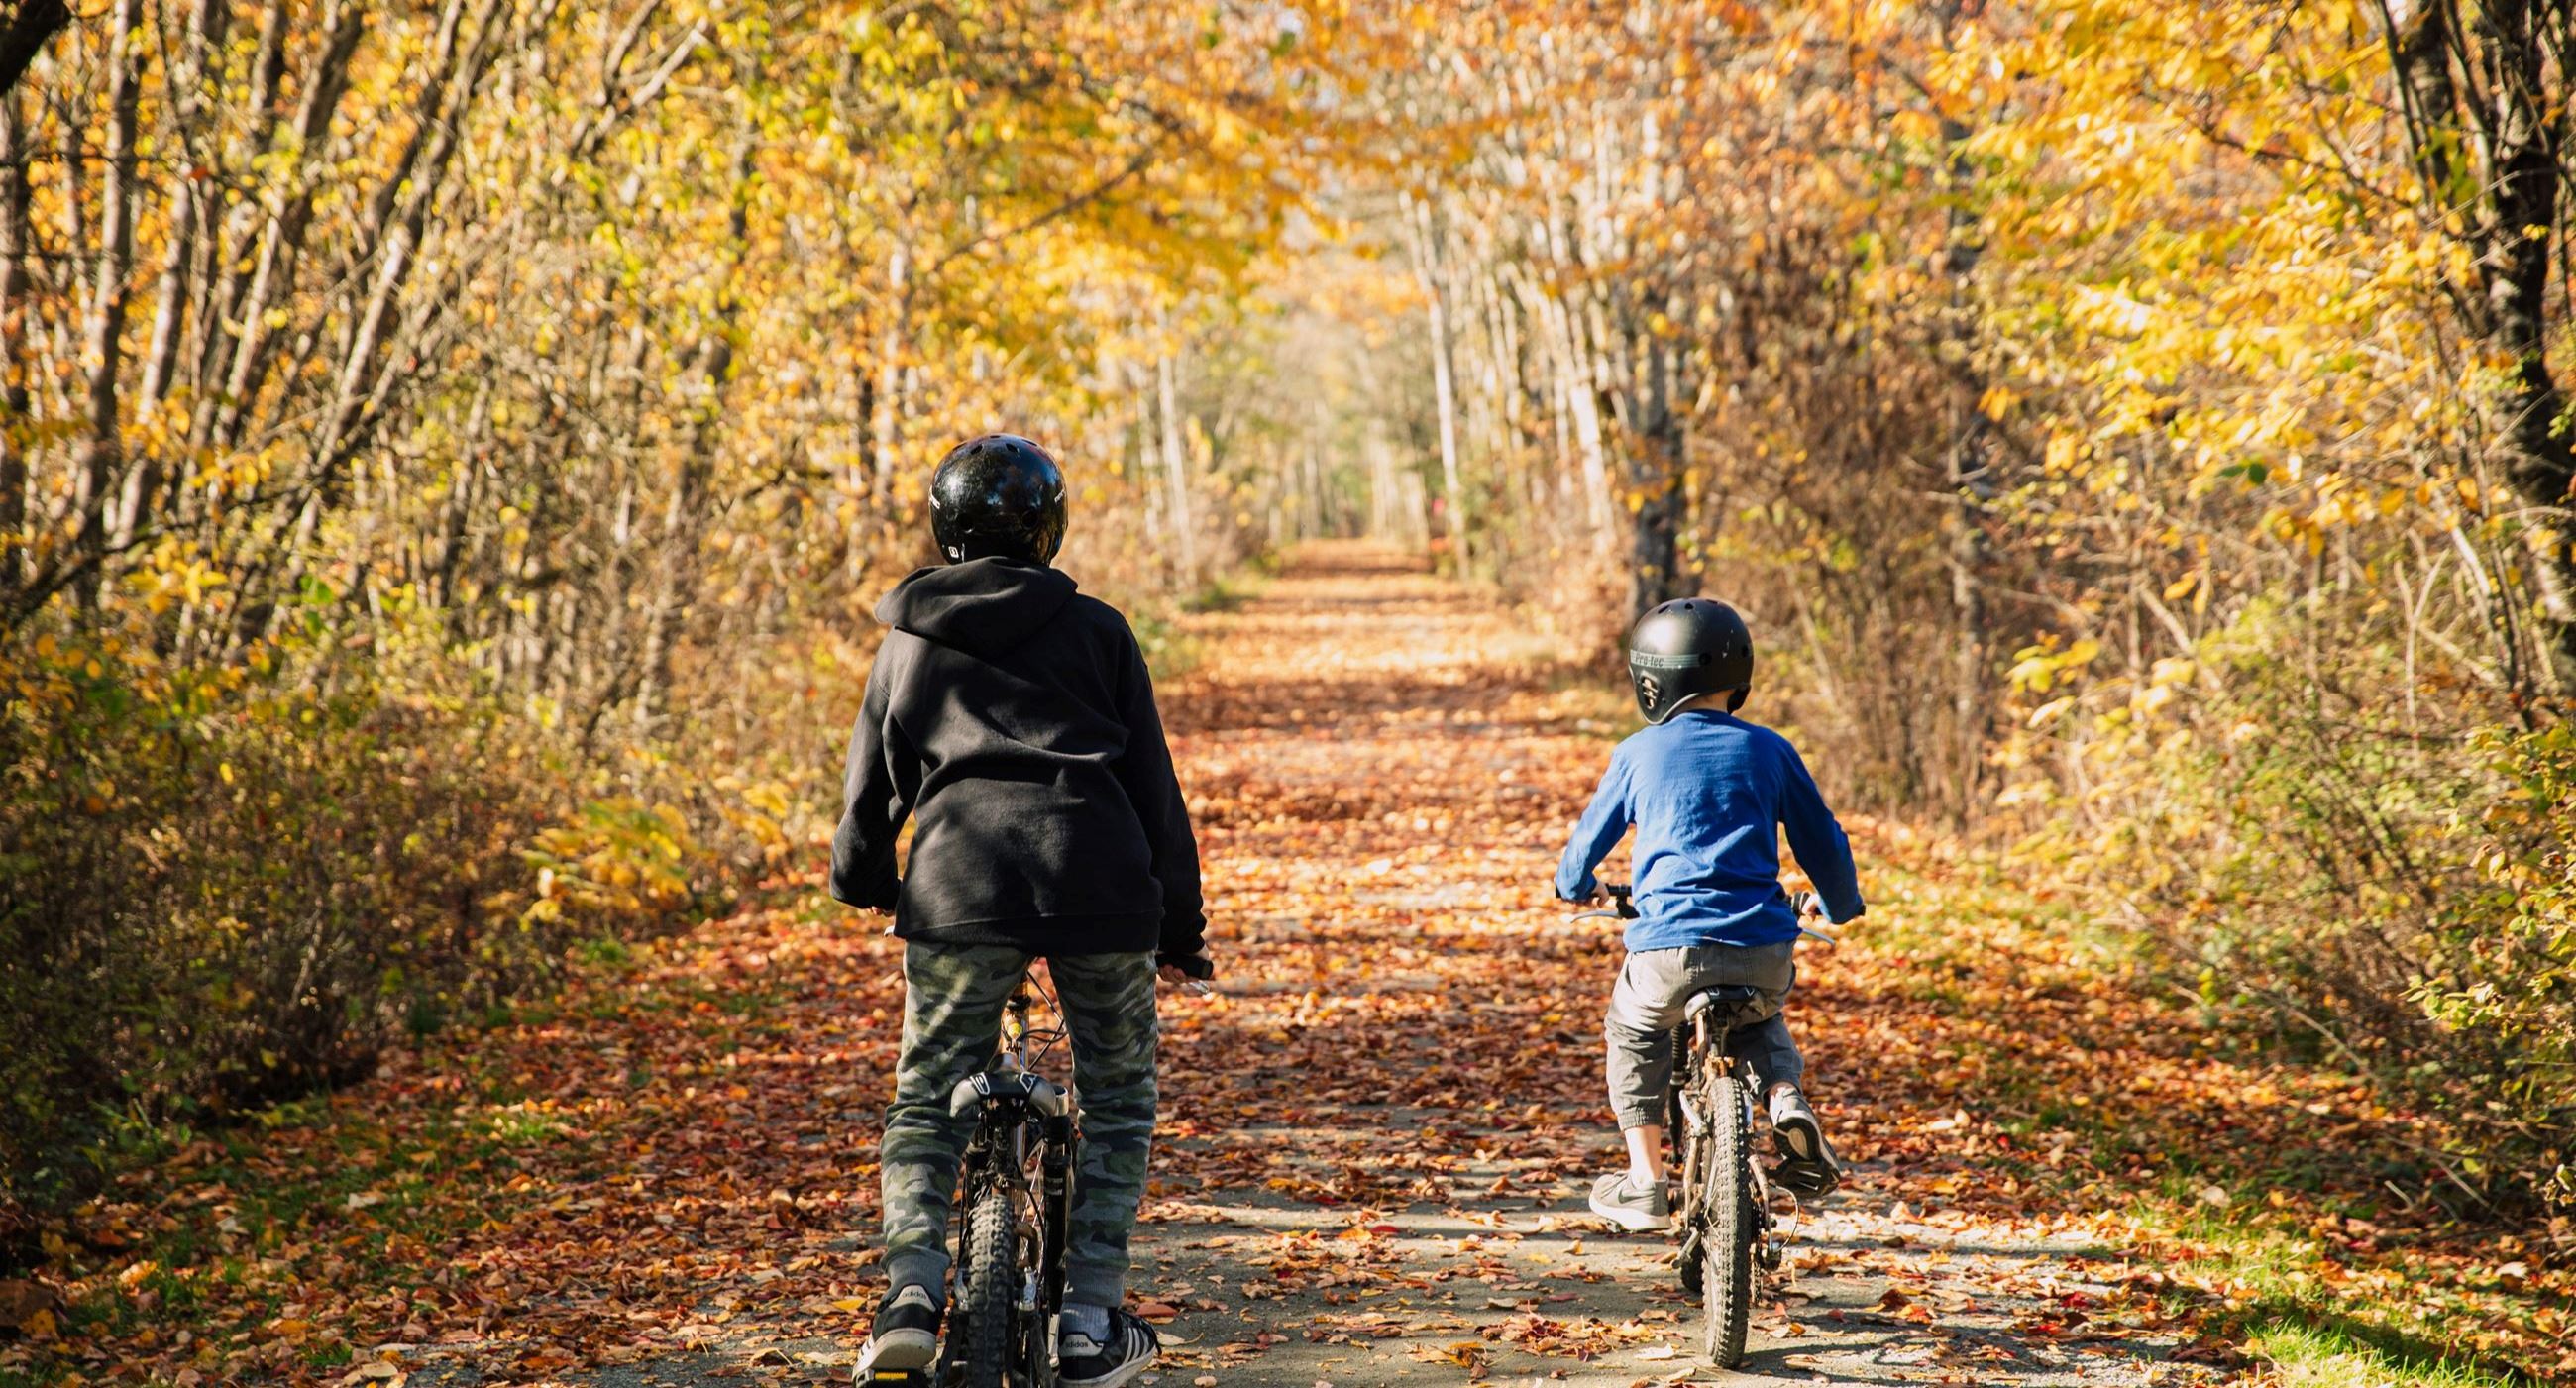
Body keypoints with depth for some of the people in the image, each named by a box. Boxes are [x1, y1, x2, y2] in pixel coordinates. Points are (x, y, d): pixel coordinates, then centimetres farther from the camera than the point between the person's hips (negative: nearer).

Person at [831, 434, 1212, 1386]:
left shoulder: (909, 641, 15)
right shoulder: (1095, 630, 11)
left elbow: (870, 785, 20)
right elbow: (1152, 782, 10)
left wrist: (864, 883, 39)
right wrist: (1179, 924, 17)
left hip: (959, 884, 1)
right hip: (1101, 882, -1)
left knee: (928, 1098, 14)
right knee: (1117, 1096, 16)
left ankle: (913, 1288, -9)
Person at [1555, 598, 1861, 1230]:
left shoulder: (1638, 754, 6)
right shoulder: (1769, 751, 9)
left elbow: (1589, 839, 20)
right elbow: (1822, 839, 16)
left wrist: (1574, 886, 43)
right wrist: (1841, 905, 36)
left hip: (1669, 949, -2)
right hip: (1764, 950, 2)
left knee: (1634, 1036, 27)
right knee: (1762, 1022, 34)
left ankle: (1644, 1183, 21)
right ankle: (1787, 1098, 5)